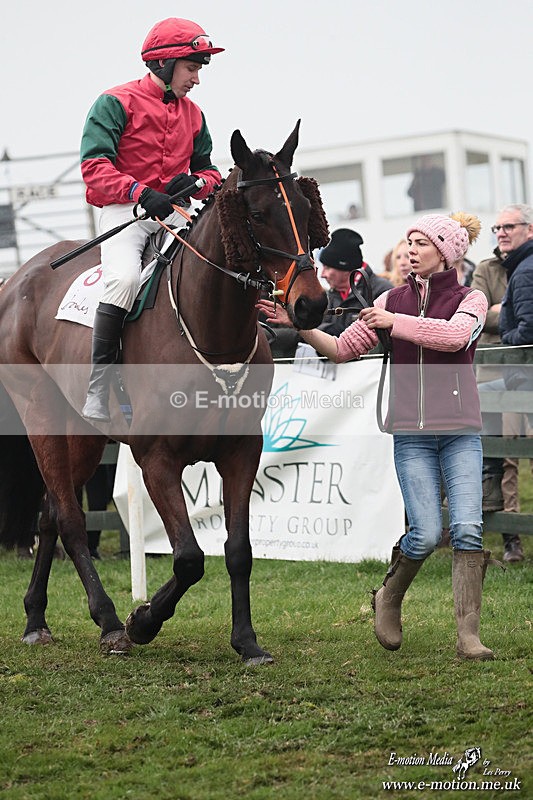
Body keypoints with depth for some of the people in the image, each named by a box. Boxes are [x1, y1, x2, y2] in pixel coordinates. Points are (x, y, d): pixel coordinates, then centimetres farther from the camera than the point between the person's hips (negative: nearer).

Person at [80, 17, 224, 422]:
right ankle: (98, 384, -24)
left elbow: (208, 169, 22)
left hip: (171, 213, 6)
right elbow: (94, 167, -13)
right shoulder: (116, 103, -4)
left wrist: (197, 182, -4)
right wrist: (141, 193, -27)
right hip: (122, 210, -6)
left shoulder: (193, 114, 15)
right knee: (125, 277, -31)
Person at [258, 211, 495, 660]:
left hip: (460, 432, -1)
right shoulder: (393, 300, 11)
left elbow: (454, 336, -19)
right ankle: (390, 598, 20)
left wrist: (394, 322, -16)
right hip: (411, 433, 1)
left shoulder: (470, 300, 3)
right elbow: (342, 349, 12)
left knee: (468, 529, -11)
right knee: (426, 533, -9)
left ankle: (469, 635, -7)